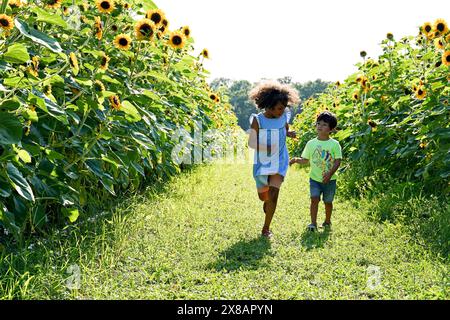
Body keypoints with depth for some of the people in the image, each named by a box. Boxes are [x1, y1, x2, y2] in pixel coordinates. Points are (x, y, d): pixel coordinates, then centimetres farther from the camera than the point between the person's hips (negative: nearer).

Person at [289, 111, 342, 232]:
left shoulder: (334, 144, -7)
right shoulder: (311, 143, 1)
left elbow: (338, 161, -9)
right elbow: (305, 160, 7)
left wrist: (330, 173, -21)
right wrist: (296, 160, -13)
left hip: (329, 179, -1)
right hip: (315, 178, 1)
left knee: (328, 202, 11)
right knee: (314, 199, -13)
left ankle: (327, 221, 31)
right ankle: (313, 223, -8)